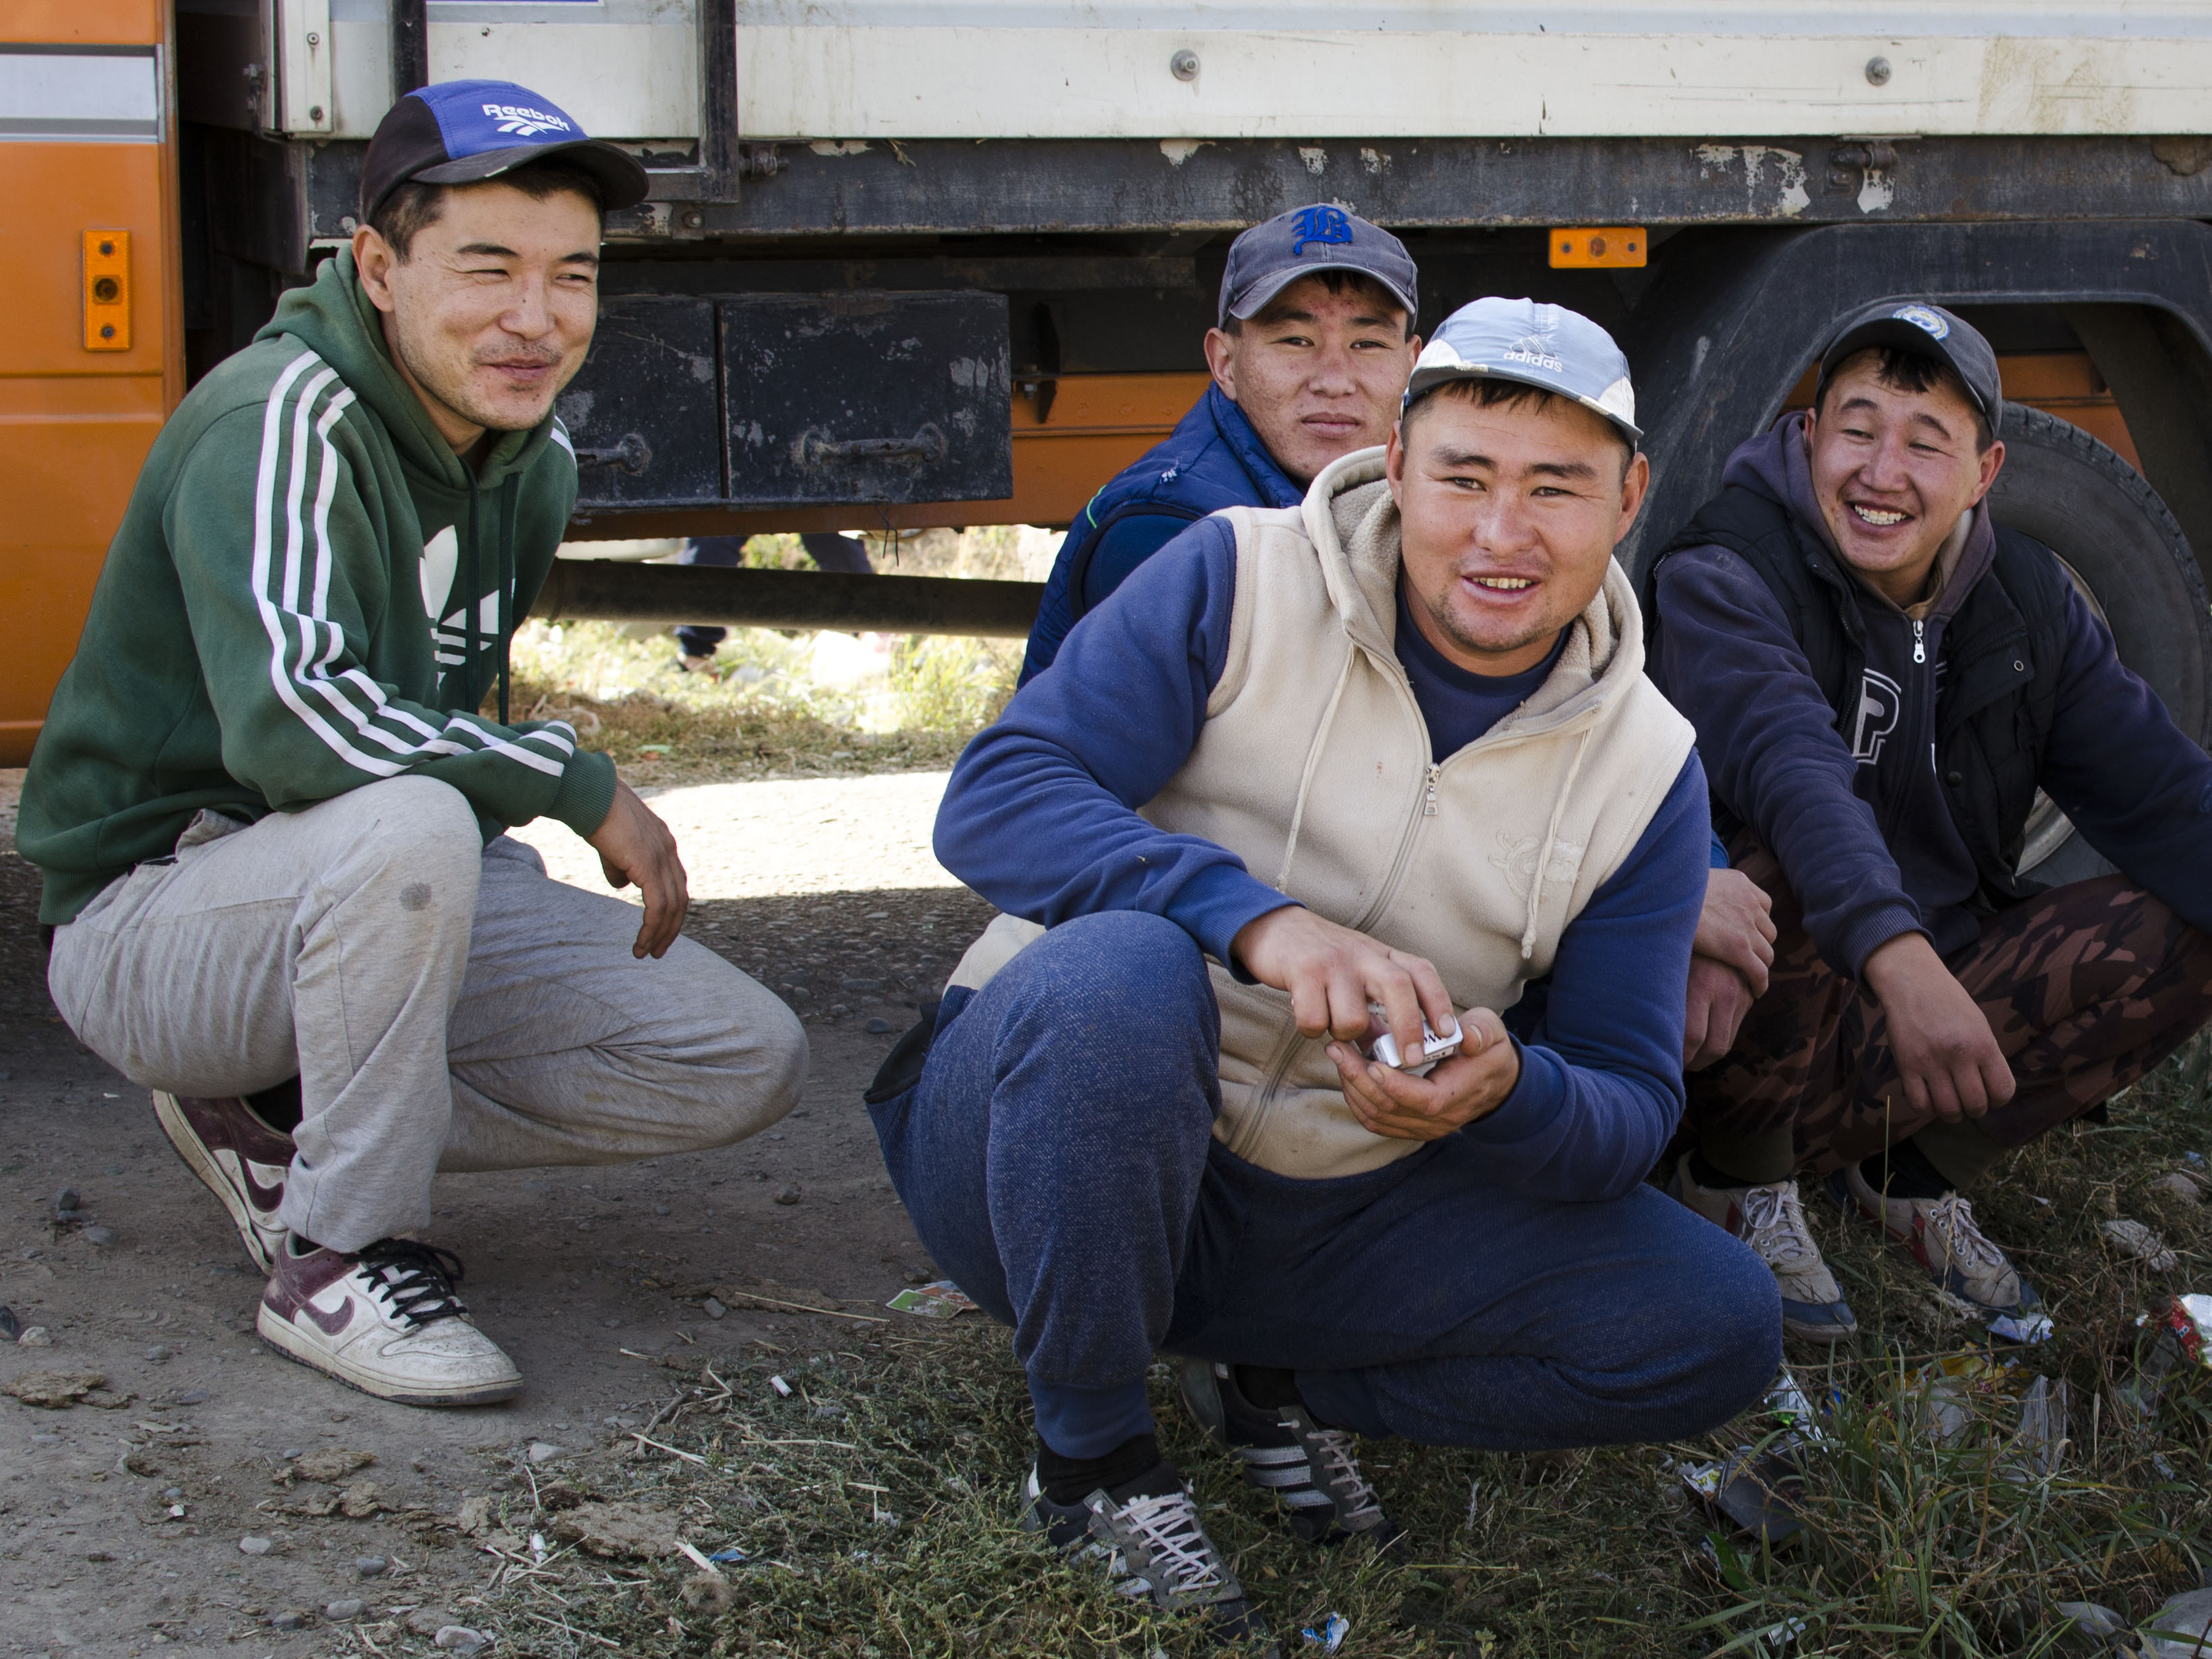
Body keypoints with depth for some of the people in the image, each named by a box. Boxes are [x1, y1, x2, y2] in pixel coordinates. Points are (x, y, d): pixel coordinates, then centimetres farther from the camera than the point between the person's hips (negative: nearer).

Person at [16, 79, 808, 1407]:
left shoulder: (536, 456, 6)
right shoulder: (280, 426, -21)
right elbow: (283, 715, -37)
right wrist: (575, 783, -28)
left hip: (389, 897, 8)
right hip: (152, 922, -8)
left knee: (750, 1061, -5)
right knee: (407, 822, -40)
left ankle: (280, 1119, 4)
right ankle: (336, 1260, -21)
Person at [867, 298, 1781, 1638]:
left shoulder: (1648, 768, 0)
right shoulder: (1241, 583, -10)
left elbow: (1632, 1110, -1)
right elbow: (994, 800, -20)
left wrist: (1506, 1092, -27)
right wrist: (1261, 919, -37)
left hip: (1331, 1214, 4)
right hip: (1033, 1159, -3)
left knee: (1720, 1330, -11)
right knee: (1119, 970, -38)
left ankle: (1276, 1384, 5)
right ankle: (1091, 1459, -16)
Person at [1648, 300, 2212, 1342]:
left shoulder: (2030, 602, 3)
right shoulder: (1721, 582, -16)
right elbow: (1789, 766, -35)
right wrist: (1896, 956, -53)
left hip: (1940, 970, 5)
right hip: (1760, 990, -5)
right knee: (1782, 869, -37)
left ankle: (1908, 1164, 0)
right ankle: (1739, 1178, -10)